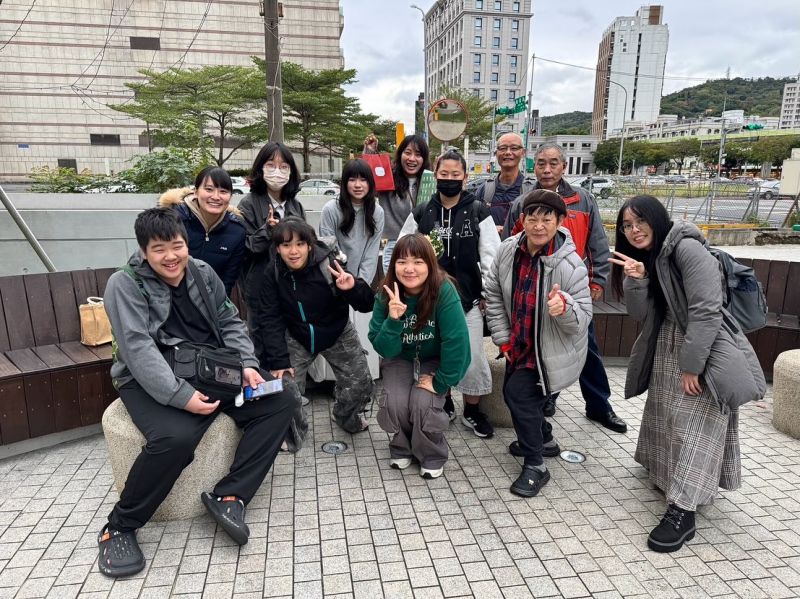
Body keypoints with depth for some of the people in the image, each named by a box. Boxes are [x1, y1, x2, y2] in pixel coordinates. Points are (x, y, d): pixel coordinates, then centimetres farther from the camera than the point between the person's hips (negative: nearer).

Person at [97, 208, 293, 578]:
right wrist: (180, 395, -31)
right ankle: (119, 526, -9)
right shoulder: (125, 284, -9)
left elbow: (230, 324, 10)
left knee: (278, 402, -10)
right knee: (176, 437, -35)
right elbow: (138, 349, -21)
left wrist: (246, 365, -9)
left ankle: (229, 496, -9)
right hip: (152, 380, -5)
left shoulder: (203, 273, 6)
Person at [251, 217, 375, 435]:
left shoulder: (329, 266, -24)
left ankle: (346, 417, 32)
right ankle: (293, 429, 20)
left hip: (337, 334, 0)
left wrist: (354, 288, -42)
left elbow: (366, 306, -20)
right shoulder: (272, 274, -16)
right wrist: (279, 360, -19)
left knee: (361, 384, -2)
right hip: (296, 337, 1)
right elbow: (269, 319, -11)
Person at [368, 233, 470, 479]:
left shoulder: (444, 291, -27)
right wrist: (393, 320, -35)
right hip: (400, 359, 2)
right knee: (396, 404, -21)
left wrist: (441, 381, -21)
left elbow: (456, 340, -26)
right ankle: (401, 448, 12)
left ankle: (433, 457, 6)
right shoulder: (385, 296, -18)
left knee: (423, 404, -24)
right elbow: (385, 349, -17)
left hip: (434, 361, -2)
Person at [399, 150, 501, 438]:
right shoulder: (421, 213, 3)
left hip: (468, 296, -2)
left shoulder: (478, 212, -2)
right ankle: (443, 405, 32)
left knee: (472, 356, 3)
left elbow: (490, 255, -2)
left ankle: (472, 411, 23)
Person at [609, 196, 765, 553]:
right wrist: (636, 280, -18)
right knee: (664, 416, 17)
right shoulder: (644, 258, 6)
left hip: (705, 350, -8)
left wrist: (691, 365, -22)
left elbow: (706, 310, -23)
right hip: (666, 349, 8)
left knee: (693, 425, -9)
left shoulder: (687, 248, -18)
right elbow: (642, 315, -1)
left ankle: (682, 512, -5)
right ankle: (666, 474, 38)